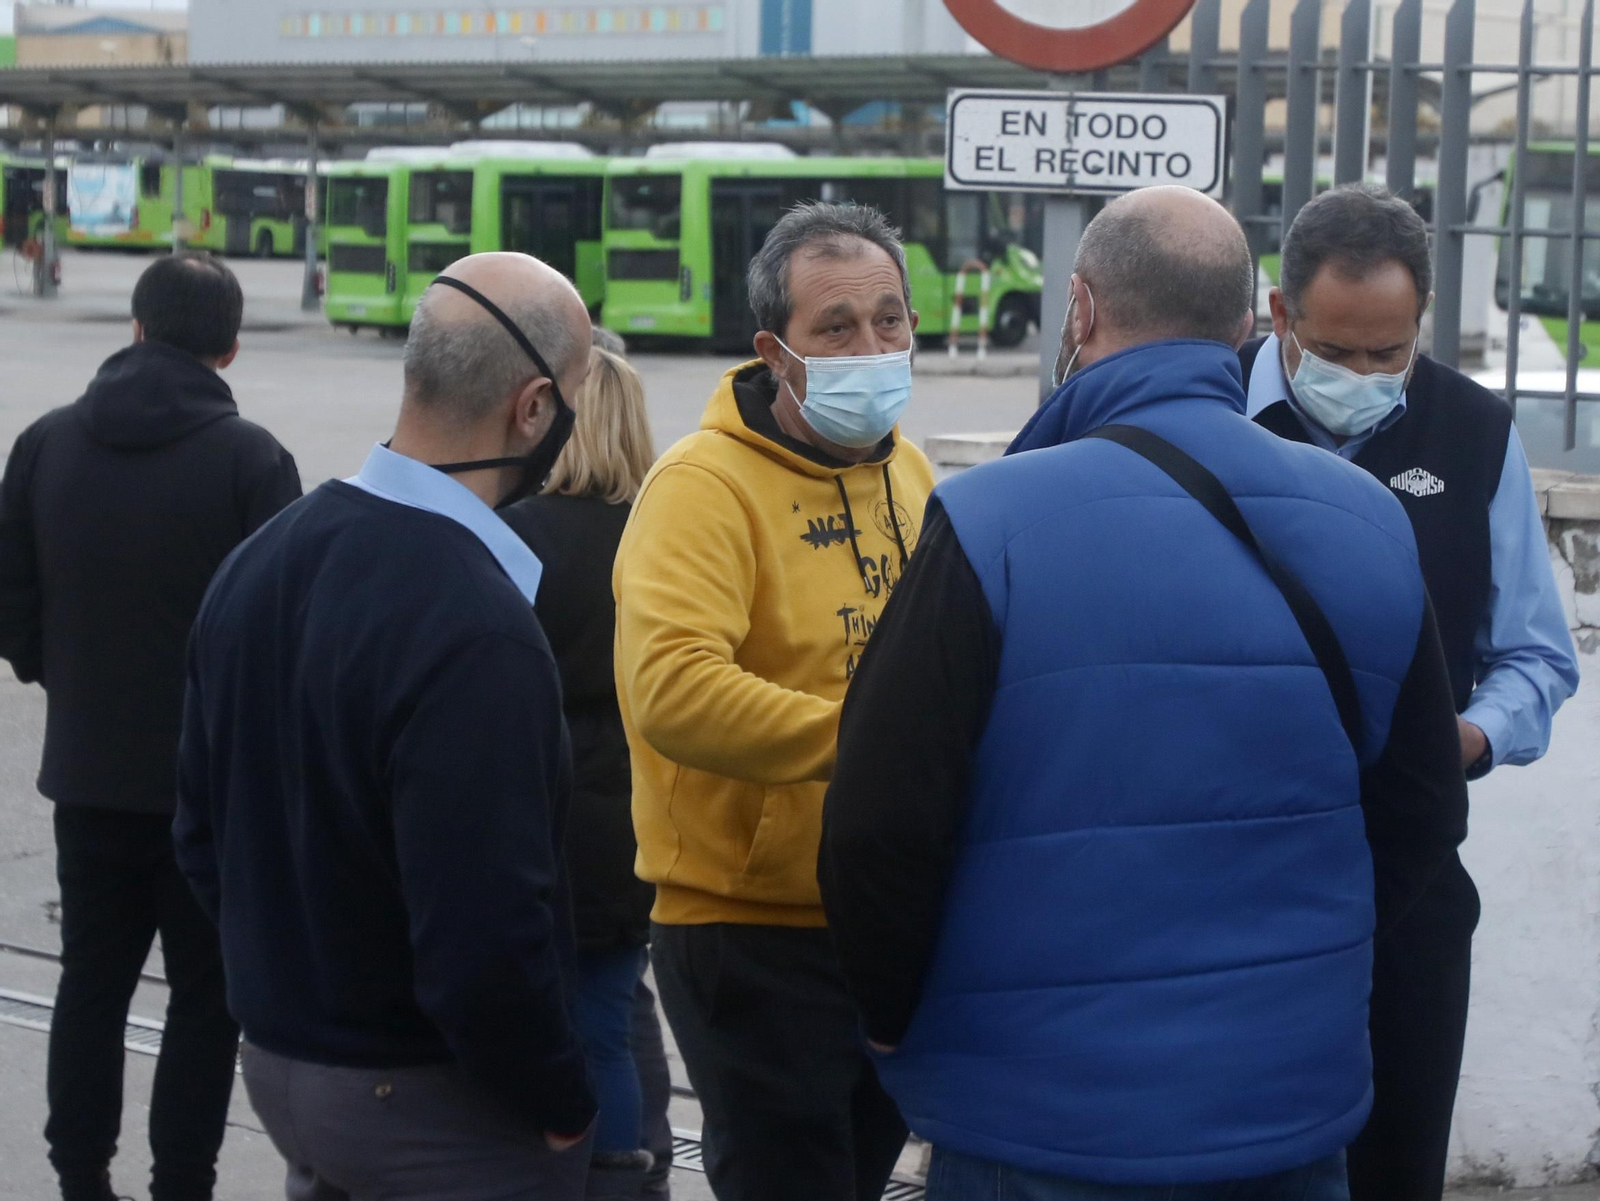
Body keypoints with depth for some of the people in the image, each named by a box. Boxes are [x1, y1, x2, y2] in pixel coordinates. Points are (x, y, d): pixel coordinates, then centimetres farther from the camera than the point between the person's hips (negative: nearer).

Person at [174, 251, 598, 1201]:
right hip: (435, 1109, -8)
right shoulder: (477, 632, -26)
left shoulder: (259, 563, 1)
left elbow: (203, 832, 10)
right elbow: (484, 941, -29)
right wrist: (563, 1105, -14)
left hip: (279, 1061, 8)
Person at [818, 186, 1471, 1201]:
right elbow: (1424, 815, 7)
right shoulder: (1371, 522, -1)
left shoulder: (989, 523, -16)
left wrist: (897, 1018, 2)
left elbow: (880, 828, -16)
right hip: (1300, 1114, 4)